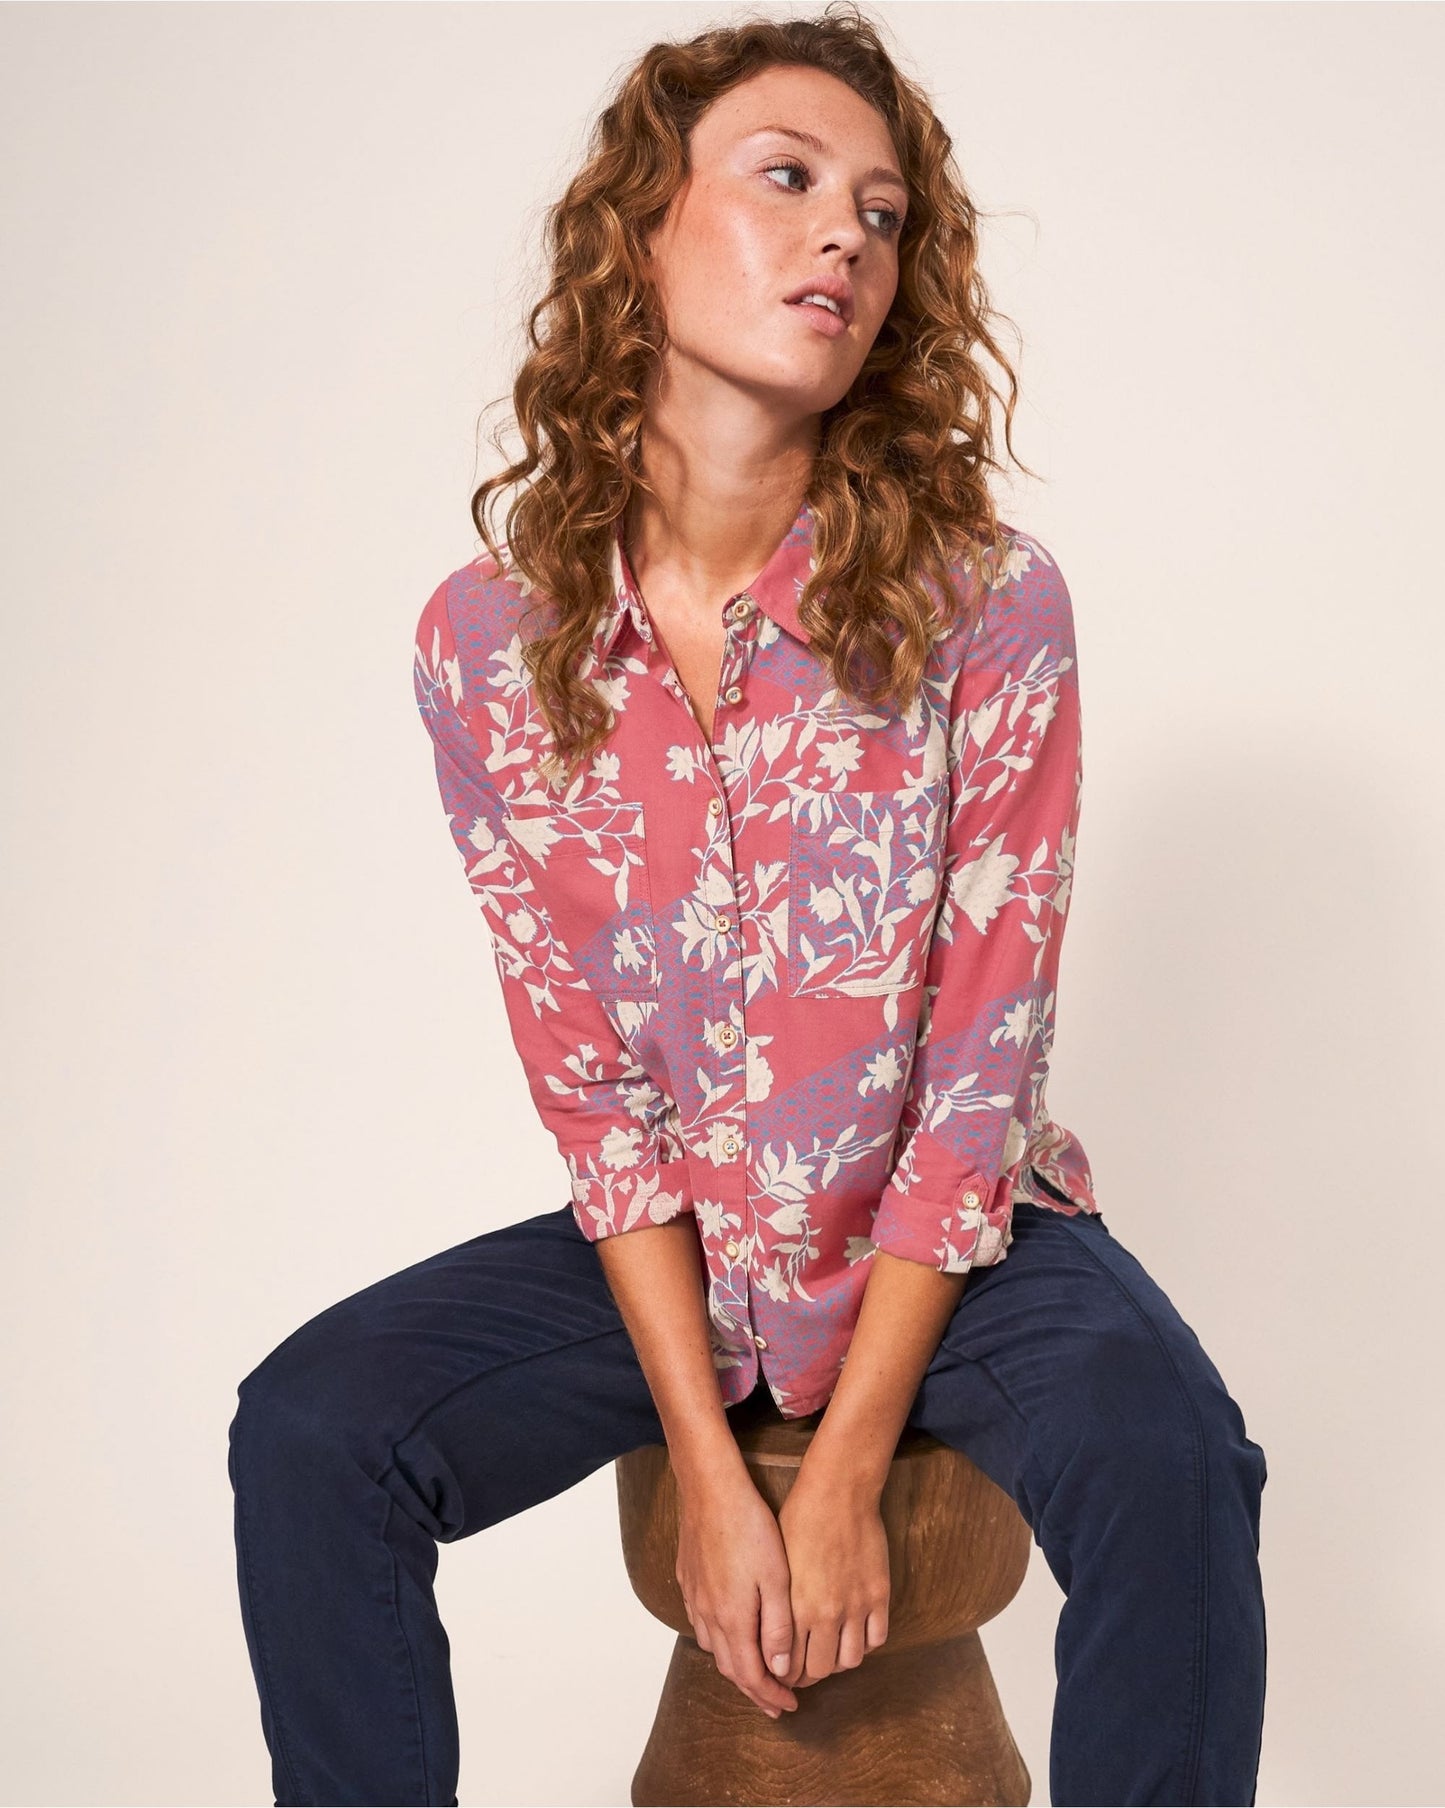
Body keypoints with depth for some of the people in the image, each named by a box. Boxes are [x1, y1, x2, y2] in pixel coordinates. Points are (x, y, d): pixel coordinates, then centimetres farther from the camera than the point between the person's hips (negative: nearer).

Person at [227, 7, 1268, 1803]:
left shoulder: (988, 605, -15)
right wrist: (707, 1469, -12)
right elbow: (590, 1094, -6)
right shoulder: (488, 642, -9)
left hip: (959, 1238, -1)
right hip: (663, 1249, 2)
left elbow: (982, 1075, -13)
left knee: (1169, 1459, -29)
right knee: (307, 1431, -18)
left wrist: (845, 1471, -16)